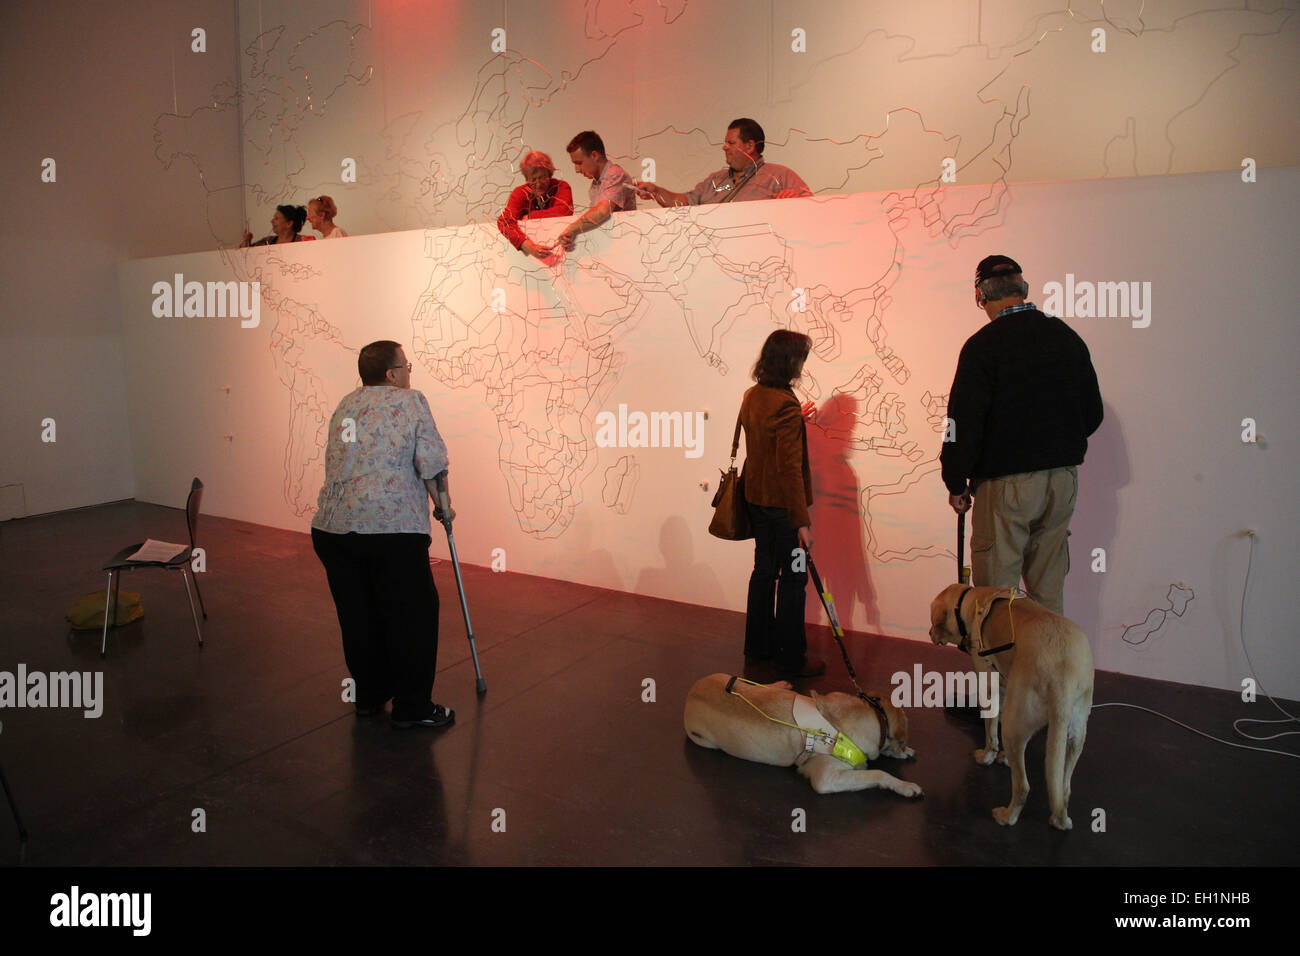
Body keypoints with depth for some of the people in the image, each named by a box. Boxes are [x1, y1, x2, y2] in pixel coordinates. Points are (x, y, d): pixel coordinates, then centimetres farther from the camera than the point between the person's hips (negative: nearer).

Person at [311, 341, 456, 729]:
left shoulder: (345, 405, 19)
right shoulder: (411, 401, 0)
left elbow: (337, 462, 21)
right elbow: (432, 462, -6)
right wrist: (442, 504, 7)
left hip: (331, 526, 7)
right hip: (392, 526, -7)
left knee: (357, 614, 16)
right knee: (412, 613, 5)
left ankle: (368, 697, 29)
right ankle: (412, 707, 11)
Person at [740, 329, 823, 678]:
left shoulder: (752, 396, 5)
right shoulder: (785, 404, -21)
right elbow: (790, 467, -25)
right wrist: (802, 521, -23)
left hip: (756, 499, 9)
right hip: (782, 503, -8)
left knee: (764, 570, 18)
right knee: (793, 578, 4)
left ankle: (757, 646, 29)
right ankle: (791, 659, 14)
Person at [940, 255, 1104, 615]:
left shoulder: (983, 345, -12)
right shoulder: (1068, 338, 7)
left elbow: (964, 421, -14)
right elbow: (1092, 414, 14)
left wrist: (956, 482, -3)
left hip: (1005, 481, -6)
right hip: (1063, 479, 6)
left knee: (995, 596, 1)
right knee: (1048, 593, 15)